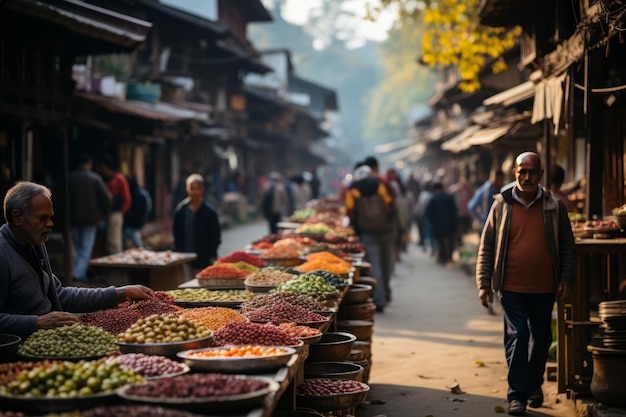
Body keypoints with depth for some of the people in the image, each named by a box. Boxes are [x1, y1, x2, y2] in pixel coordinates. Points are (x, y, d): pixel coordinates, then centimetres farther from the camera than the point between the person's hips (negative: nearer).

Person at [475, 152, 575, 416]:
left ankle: (534, 385, 33)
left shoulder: (554, 206, 1)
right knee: (517, 337, -7)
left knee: (541, 338, 12)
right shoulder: (502, 205, -1)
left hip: (544, 288, 2)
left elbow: (567, 246, 8)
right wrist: (484, 284, -3)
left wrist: (566, 278, 0)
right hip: (512, 287, -2)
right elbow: (486, 247, 1)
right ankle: (517, 395, 1)